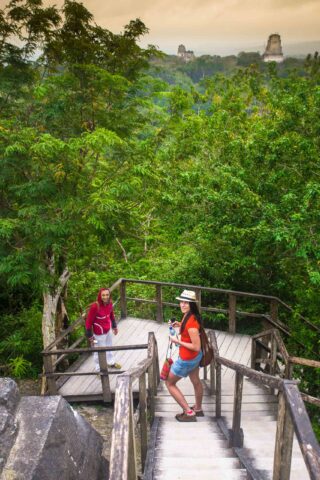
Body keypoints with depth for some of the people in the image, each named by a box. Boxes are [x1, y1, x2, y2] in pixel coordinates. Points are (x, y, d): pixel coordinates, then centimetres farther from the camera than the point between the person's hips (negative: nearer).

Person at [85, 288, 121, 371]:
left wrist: (114, 326, 18)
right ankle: (99, 369, 33)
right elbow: (88, 321, -21)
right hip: (99, 333, -7)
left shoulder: (109, 303, -11)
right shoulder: (95, 307, -31)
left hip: (108, 330, 7)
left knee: (109, 346, 28)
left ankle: (111, 362, 52)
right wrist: (90, 336, -16)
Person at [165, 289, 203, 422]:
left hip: (187, 359, -9)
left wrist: (177, 341, -24)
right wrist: (180, 324, 0)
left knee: (169, 383, 10)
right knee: (196, 381, 28)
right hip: (195, 357, 9)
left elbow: (197, 347, -30)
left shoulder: (191, 322, -33)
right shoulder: (188, 316, -7)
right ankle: (198, 409, 50)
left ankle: (189, 412, 13)